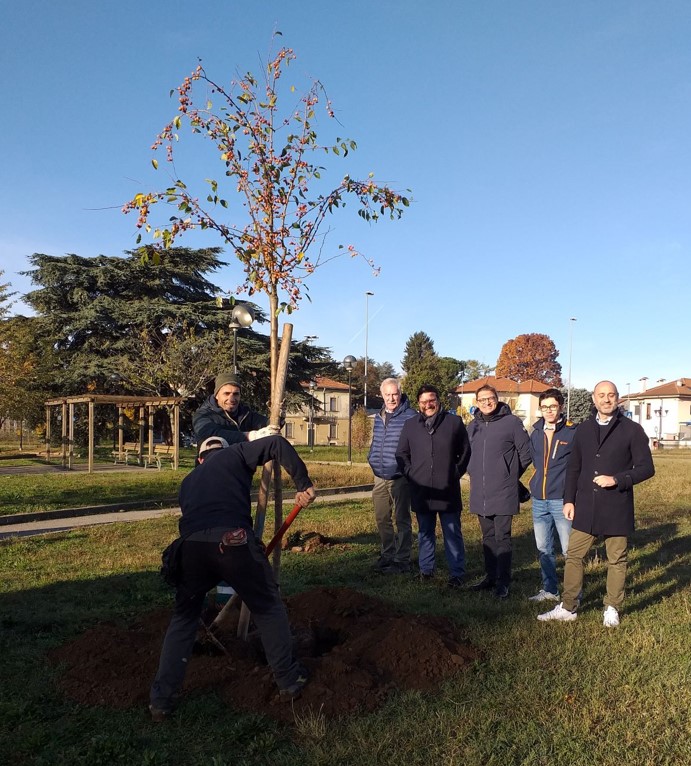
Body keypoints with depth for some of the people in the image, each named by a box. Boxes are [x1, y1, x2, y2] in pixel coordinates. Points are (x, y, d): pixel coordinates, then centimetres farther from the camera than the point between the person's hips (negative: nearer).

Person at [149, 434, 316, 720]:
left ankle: (161, 699, 26)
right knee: (269, 609, 19)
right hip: (234, 541, -3)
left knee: (183, 619, 26)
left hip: (191, 546, 4)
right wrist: (303, 484, 7)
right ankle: (289, 680, 29)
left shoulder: (188, 481, 34)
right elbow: (277, 444, 5)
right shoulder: (234, 455, 21)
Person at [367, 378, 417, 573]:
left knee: (401, 520, 3)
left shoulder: (410, 417, -12)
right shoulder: (379, 417, 11)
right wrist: (372, 460, 13)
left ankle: (402, 560, 14)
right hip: (380, 478, 7)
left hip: (400, 478, -7)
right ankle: (387, 555, 31)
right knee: (382, 519, 15)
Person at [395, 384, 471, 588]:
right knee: (425, 533, 14)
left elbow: (465, 452, 6)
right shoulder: (410, 425, 6)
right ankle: (426, 569, 25)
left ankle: (457, 573, 14)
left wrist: (456, 473, 1)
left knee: (453, 533, 5)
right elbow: (401, 454, 13)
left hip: (448, 491, -2)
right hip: (421, 492, 2)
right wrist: (410, 474, 3)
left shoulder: (454, 422, 0)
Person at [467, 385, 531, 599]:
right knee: (488, 537, 15)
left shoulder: (512, 422, -7)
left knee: (502, 537, 0)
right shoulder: (473, 426, 9)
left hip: (503, 493, -5)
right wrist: (474, 473, 11)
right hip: (480, 493, 5)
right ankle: (490, 576, 26)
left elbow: (526, 453, -3)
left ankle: (503, 582, 9)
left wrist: (512, 475, 2)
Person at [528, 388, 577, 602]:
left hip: (562, 500, -6)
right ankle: (549, 590, 27)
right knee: (543, 549, 14)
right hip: (539, 500, 6)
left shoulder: (573, 432, -7)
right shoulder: (536, 432, 9)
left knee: (569, 550, 0)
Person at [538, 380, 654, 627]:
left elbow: (646, 467, -5)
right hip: (585, 507, 3)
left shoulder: (632, 430, -3)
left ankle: (612, 609, 25)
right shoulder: (583, 429, 8)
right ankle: (568, 607, 17)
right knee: (573, 556, 6)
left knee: (616, 560, 9)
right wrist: (569, 499, 7)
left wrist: (617, 480, -17)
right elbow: (573, 468, 12)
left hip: (617, 508, -3)